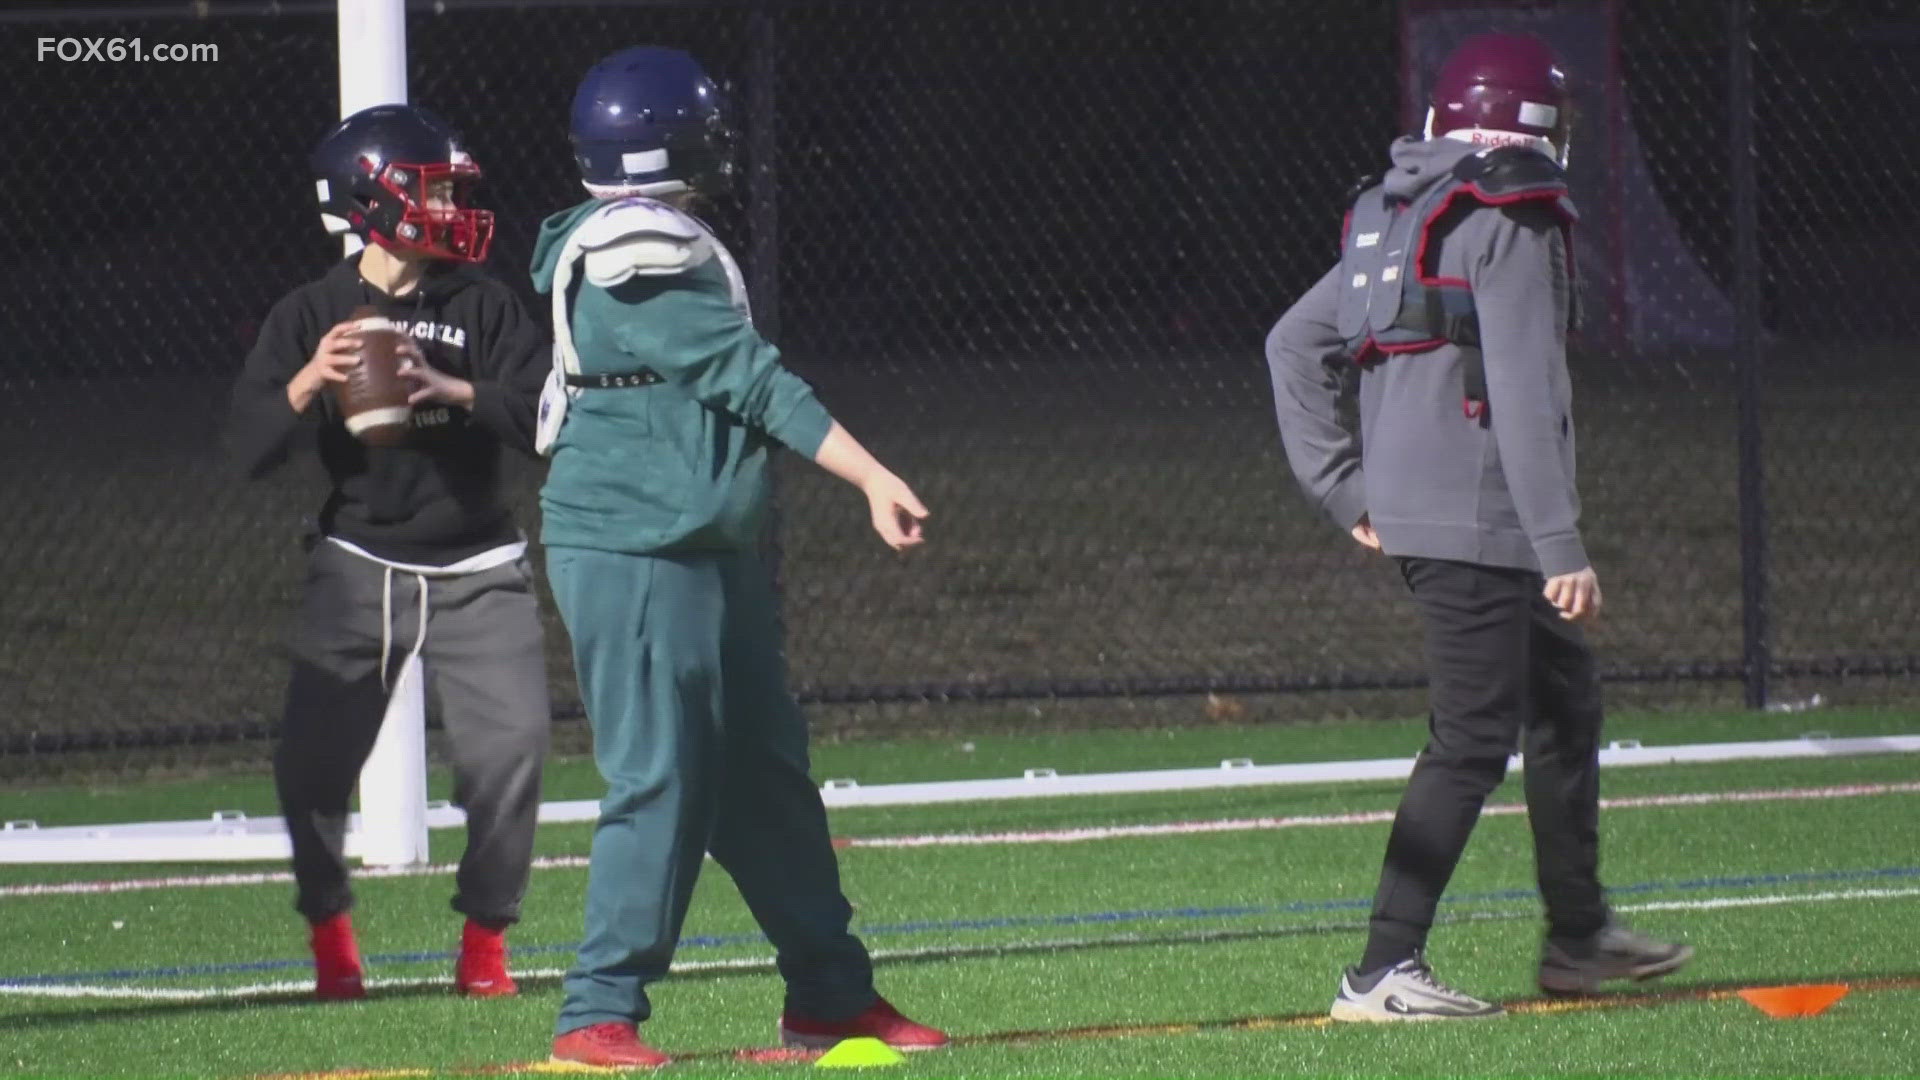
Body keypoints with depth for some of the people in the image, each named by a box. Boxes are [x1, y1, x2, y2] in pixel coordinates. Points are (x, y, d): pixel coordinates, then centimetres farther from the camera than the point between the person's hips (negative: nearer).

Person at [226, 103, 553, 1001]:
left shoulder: (484, 307, 0)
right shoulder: (310, 315, 0)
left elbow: (545, 420, -10)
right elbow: (250, 449, -6)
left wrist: (454, 391, -25)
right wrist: (305, 385, -24)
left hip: (477, 572, 0)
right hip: (358, 565, 0)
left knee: (510, 745, -13)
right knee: (312, 759, -8)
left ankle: (486, 935, 5)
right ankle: (329, 932, 14)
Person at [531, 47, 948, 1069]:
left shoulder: (666, 249, 13)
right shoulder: (644, 264, -18)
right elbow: (755, 383, -20)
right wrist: (874, 480, -20)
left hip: (704, 551, 10)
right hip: (631, 555, -10)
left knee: (764, 772, 13)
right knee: (660, 782, -9)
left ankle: (830, 995, 19)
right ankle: (599, 1014, -4)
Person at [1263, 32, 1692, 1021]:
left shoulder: (1392, 213, 15)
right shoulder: (1511, 221, -12)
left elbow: (1294, 344, 17)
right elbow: (1525, 395, -19)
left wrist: (1343, 487, 17)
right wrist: (1561, 548, -20)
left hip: (1405, 502, 10)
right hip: (1479, 519, -10)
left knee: (1564, 695, 21)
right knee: (1475, 736, -9)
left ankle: (1579, 933, 29)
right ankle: (1383, 971, -13)